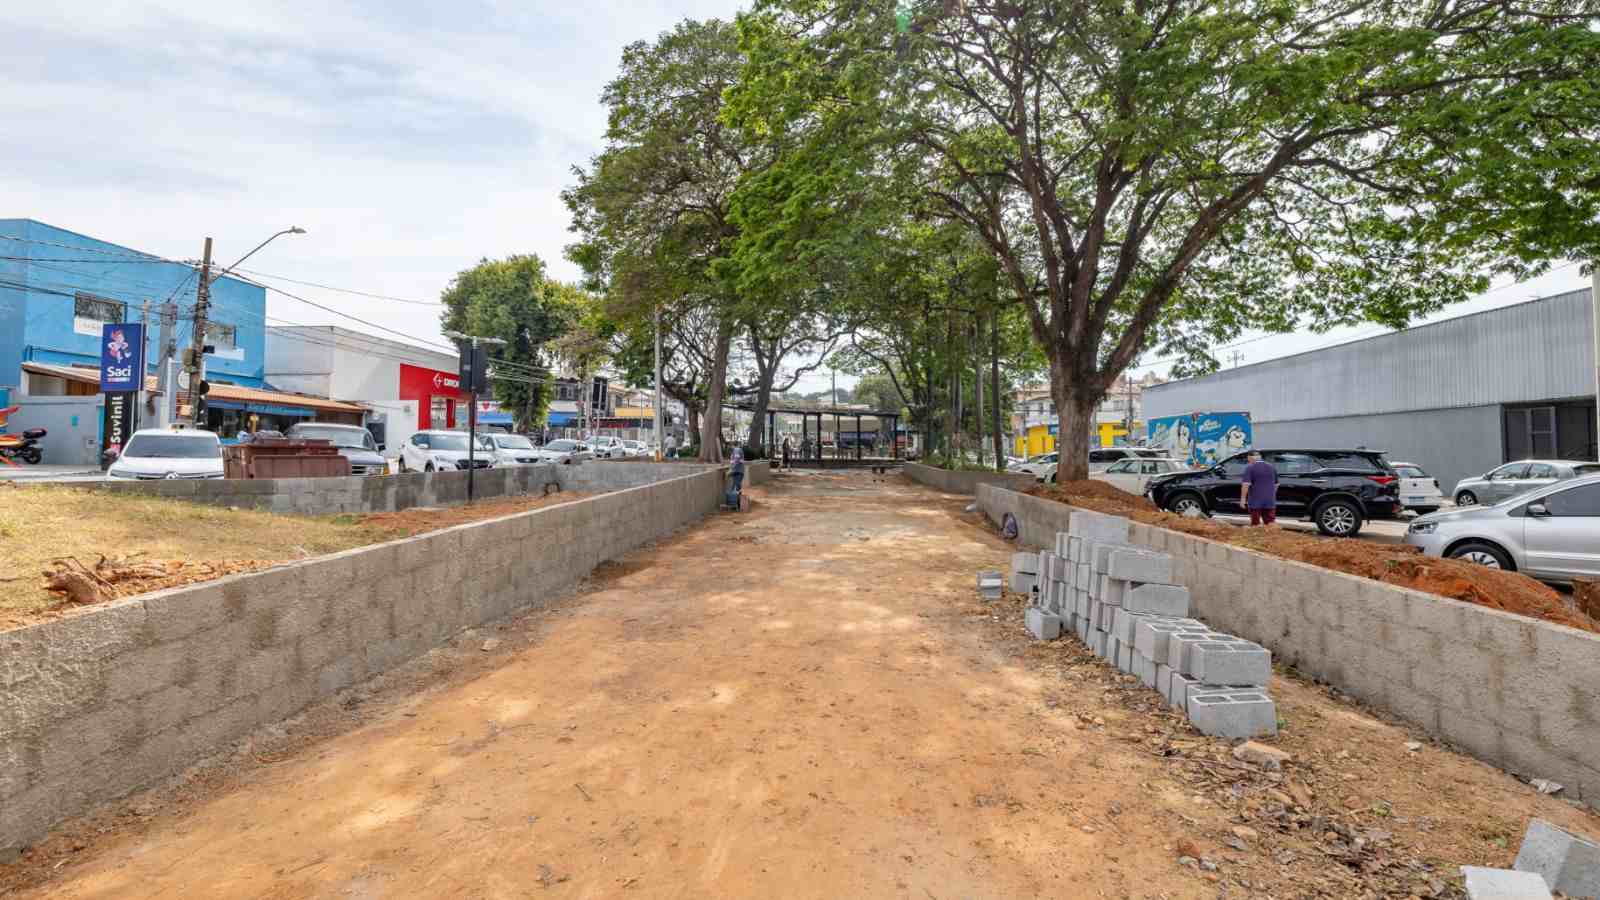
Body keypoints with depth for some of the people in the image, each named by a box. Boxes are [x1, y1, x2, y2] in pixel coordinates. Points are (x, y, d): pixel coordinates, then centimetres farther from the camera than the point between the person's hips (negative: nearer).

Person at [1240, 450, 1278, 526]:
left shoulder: (1250, 468, -8)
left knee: (1256, 524, 4)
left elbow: (1246, 484, -17)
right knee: (1270, 524, 7)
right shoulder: (1271, 467, 11)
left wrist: (1243, 498, -13)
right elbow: (1276, 484, 19)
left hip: (1255, 501, -4)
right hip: (1270, 501, 4)